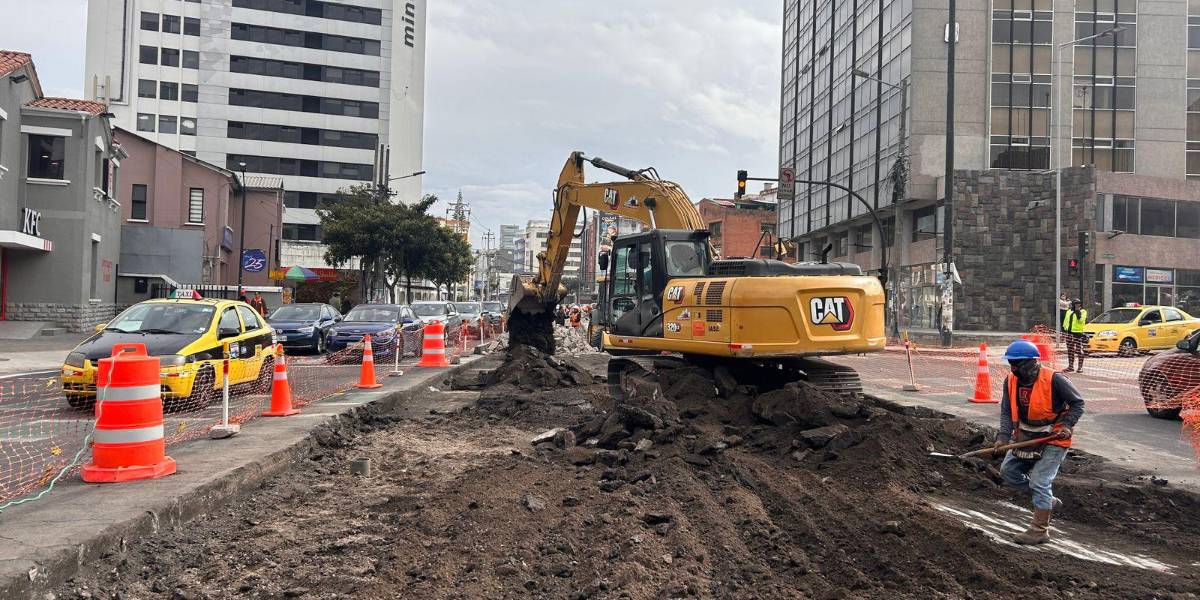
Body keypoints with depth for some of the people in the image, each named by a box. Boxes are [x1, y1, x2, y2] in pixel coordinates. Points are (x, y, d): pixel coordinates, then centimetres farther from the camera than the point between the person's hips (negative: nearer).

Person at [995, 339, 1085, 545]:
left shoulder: (1054, 379, -21)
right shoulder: (1011, 381, -4)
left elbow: (1078, 402, -8)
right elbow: (1006, 412, -2)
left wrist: (1067, 426, -20)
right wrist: (1003, 436, -17)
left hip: (1053, 438, -7)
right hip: (1027, 436, 7)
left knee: (1039, 481, -10)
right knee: (1008, 471, 9)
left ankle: (1040, 531, 1)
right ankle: (1047, 500, 26)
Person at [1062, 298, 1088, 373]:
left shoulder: (1083, 312, -2)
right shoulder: (1069, 311, 15)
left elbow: (1081, 321, -18)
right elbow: (1066, 320, 23)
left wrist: (1078, 314, -25)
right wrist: (1064, 328, 18)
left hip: (1078, 333, -6)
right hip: (1069, 333, 6)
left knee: (1079, 351, -5)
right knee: (1070, 350, 12)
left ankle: (1080, 367, 0)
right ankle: (1070, 366, 21)